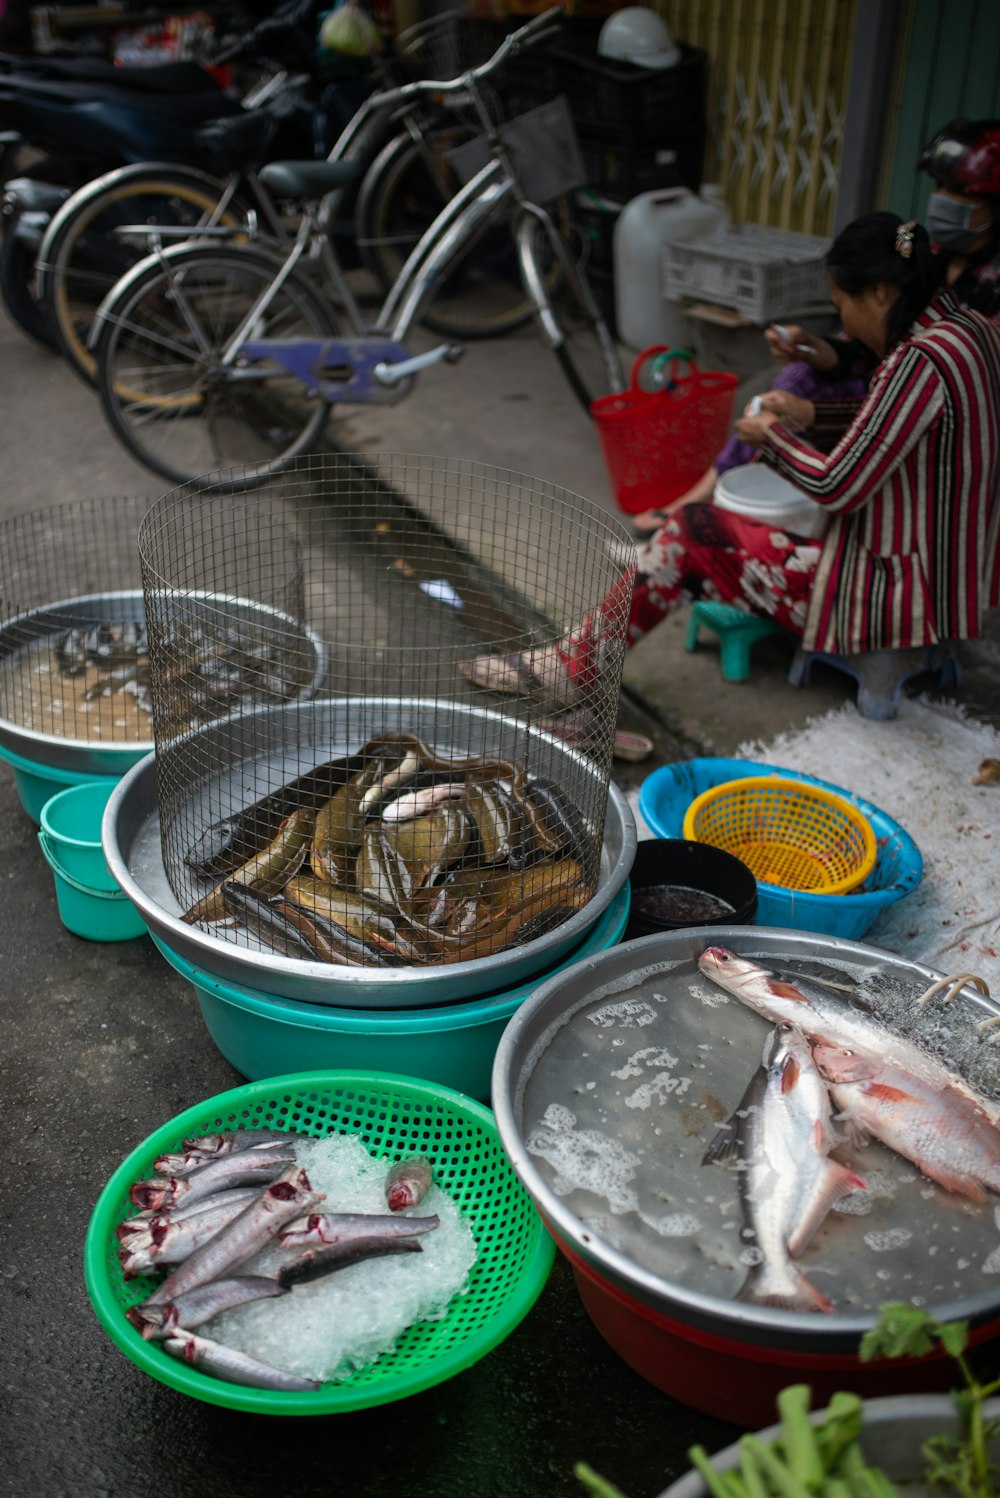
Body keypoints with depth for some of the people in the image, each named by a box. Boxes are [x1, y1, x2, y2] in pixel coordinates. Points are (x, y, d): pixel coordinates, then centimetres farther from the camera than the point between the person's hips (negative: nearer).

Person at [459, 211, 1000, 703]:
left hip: (895, 594, -10)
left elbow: (838, 488, -22)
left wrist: (772, 435, -4)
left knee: (689, 536, -5)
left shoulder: (922, 359, -24)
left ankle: (571, 668, 9)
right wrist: (809, 412, 12)